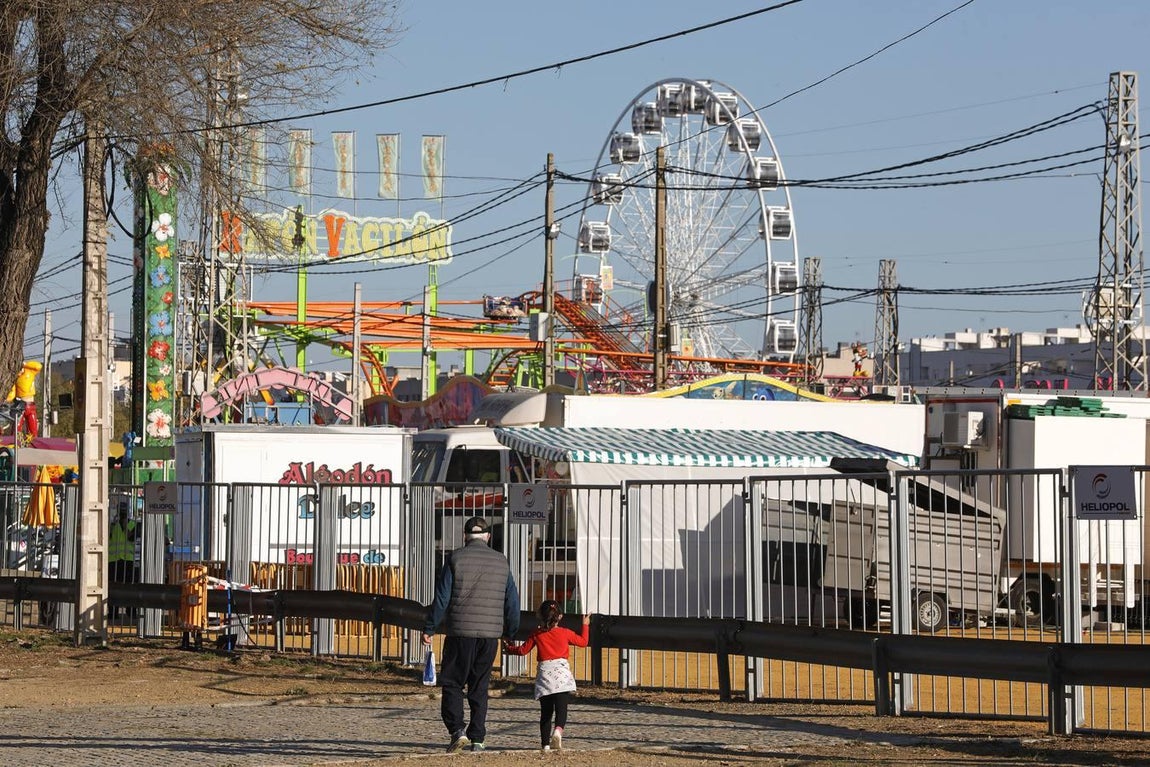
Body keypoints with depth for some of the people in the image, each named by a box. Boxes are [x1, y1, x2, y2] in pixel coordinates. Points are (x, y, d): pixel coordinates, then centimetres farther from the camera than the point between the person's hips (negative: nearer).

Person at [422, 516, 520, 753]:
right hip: (490, 635, 3)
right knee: (479, 688, 11)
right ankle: (477, 738, 7)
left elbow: (442, 598, -5)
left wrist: (429, 629, 2)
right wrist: (510, 633, 23)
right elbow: (512, 602, 12)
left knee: (452, 684, 5)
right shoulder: (501, 562, 8)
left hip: (460, 632, -3)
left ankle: (457, 731, -11)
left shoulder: (456, 559, -3)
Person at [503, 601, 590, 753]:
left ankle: (546, 743, 6)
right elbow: (583, 641, 21)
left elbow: (523, 650, 14)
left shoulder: (536, 634, 8)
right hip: (561, 670, -2)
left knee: (545, 712, 9)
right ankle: (558, 730, -37)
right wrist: (585, 626, 37)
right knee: (561, 708, -9)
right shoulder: (565, 633, 7)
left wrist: (509, 648, 33)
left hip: (544, 673, 2)